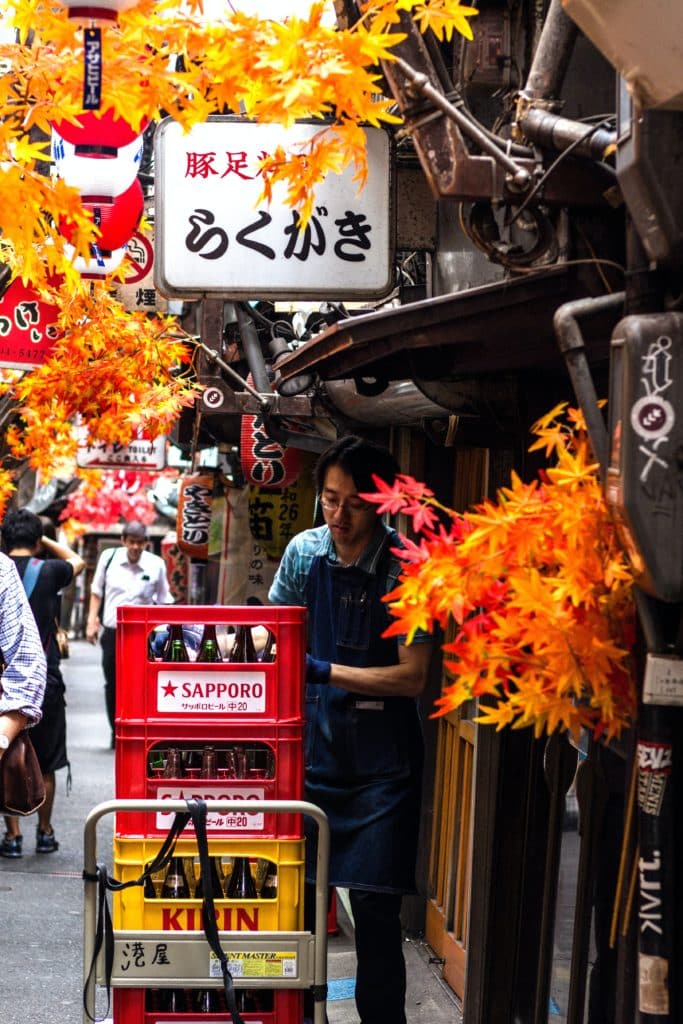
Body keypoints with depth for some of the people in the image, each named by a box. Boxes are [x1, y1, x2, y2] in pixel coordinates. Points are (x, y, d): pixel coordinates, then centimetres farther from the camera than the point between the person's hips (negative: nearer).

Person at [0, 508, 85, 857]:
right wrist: (44, 538, 23)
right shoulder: (48, 570, -3)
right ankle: (45, 832, 20)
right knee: (45, 764, 12)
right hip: (44, 679, 0)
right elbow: (77, 561, 19)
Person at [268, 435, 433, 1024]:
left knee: (373, 902, -5)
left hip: (380, 758, -4)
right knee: (297, 889, 8)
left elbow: (413, 676, -15)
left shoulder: (407, 569, -13)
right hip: (314, 739, 4)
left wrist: (325, 671, -20)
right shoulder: (305, 551, 0)